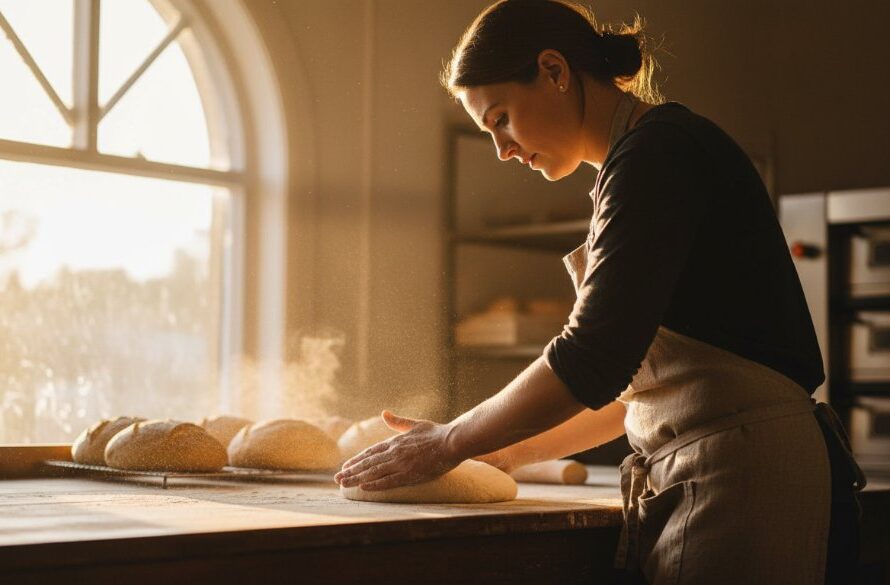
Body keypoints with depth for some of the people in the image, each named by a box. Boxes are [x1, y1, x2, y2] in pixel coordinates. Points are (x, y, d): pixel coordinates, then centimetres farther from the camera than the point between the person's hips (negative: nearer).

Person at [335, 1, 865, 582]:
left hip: (742, 483, -9)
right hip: (693, 480, 9)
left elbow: (592, 361, -18)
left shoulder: (656, 152, -11)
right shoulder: (656, 156, 19)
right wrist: (506, 453, 17)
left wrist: (450, 443, -6)